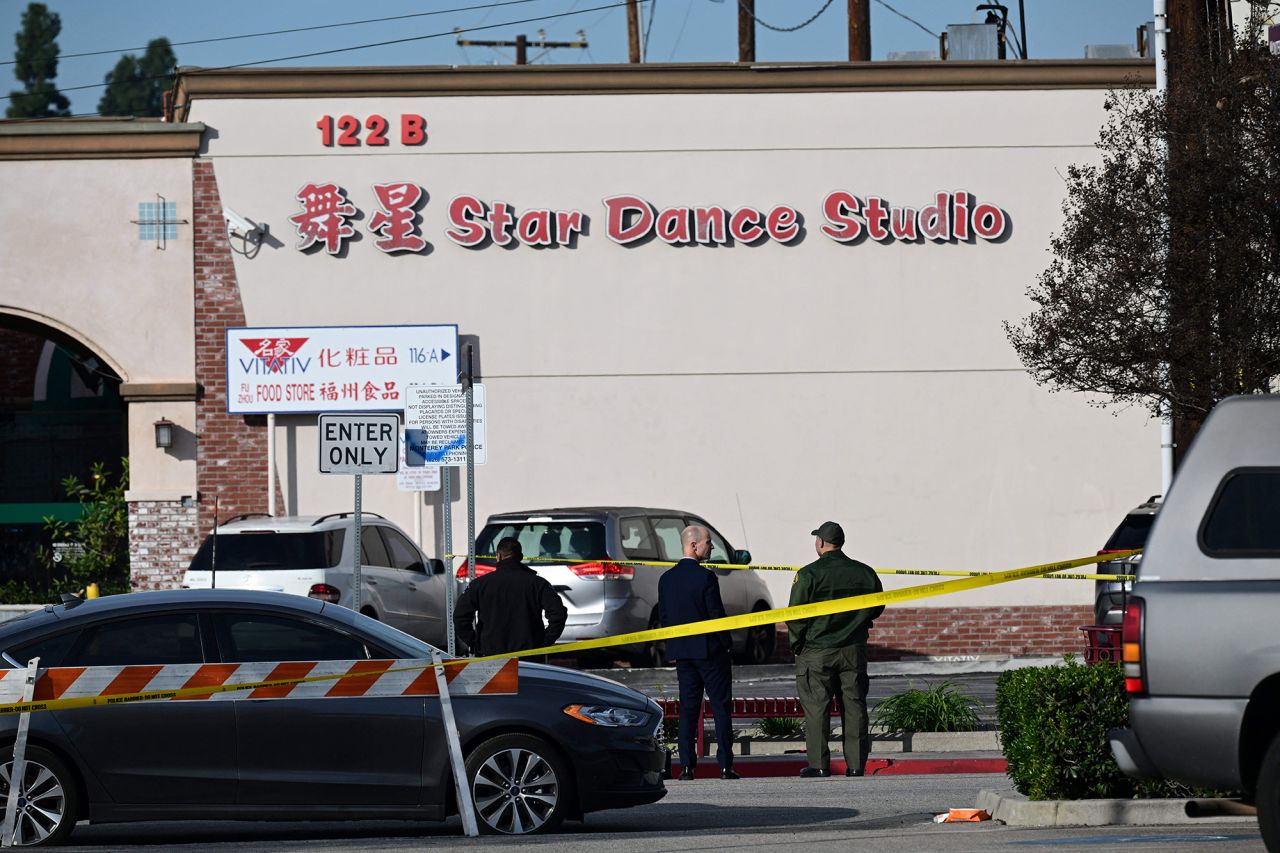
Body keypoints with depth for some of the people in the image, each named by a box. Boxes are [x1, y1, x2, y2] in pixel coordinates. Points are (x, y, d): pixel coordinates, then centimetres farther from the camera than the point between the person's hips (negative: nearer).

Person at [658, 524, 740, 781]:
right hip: (710, 650, -5)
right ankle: (725, 765, -1)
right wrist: (727, 645, -3)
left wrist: (675, 647, 16)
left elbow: (663, 617, 9)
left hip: (681, 652, 5)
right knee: (720, 707, 1)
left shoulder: (666, 579, 5)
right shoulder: (705, 577, -14)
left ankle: (687, 766, 2)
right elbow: (717, 615, -13)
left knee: (688, 709, 8)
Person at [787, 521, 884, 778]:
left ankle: (819, 764, -2)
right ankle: (856, 764, 7)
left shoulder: (809, 574, -10)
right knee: (854, 706, 7)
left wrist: (797, 644, 4)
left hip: (817, 651, -4)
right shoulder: (864, 573, 4)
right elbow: (877, 608, 15)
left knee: (817, 708, 1)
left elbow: (796, 615, -10)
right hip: (854, 650, 4)